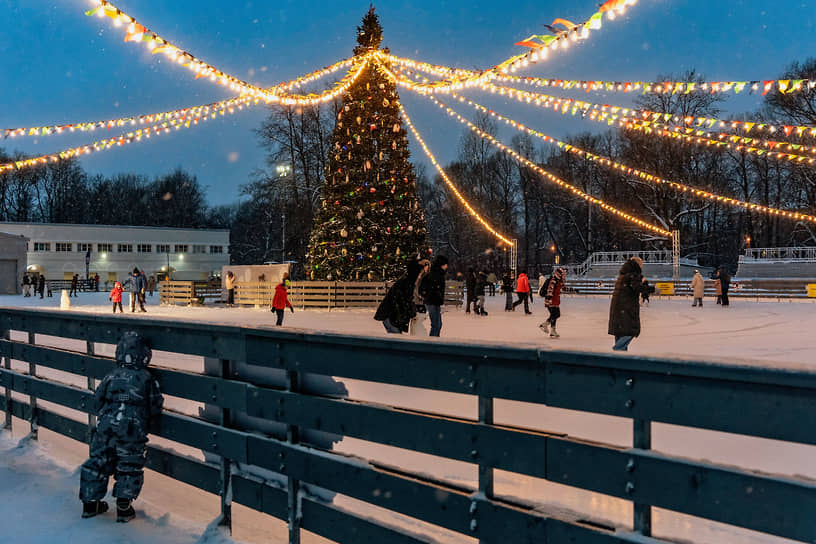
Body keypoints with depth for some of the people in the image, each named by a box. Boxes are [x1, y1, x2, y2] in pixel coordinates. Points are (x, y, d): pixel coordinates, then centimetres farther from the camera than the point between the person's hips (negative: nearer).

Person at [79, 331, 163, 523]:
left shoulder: (111, 376, 7)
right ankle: (124, 508, 9)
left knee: (97, 463, 17)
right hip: (133, 433, -3)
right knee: (129, 468, 9)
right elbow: (155, 408, 0)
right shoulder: (147, 379, 0)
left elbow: (97, 402, 11)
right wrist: (149, 427, 16)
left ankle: (90, 503, 26)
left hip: (105, 429, 3)